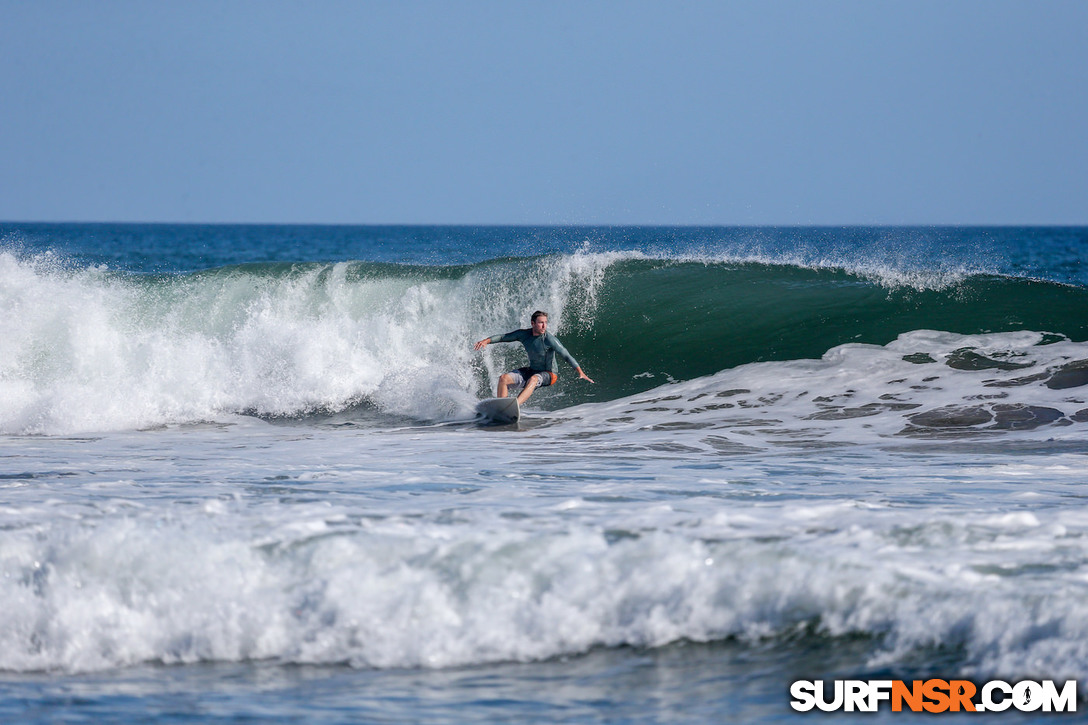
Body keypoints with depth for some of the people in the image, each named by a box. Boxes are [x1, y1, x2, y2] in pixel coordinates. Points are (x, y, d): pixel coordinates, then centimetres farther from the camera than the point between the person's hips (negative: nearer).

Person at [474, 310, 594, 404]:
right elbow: (503, 337, 2)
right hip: (531, 370, 6)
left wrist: (580, 372, -32)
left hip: (548, 375, -6)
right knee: (503, 379, -10)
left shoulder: (550, 339, -22)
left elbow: (566, 356, -24)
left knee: (533, 379, -39)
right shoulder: (524, 335, -6)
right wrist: (486, 341, -14)